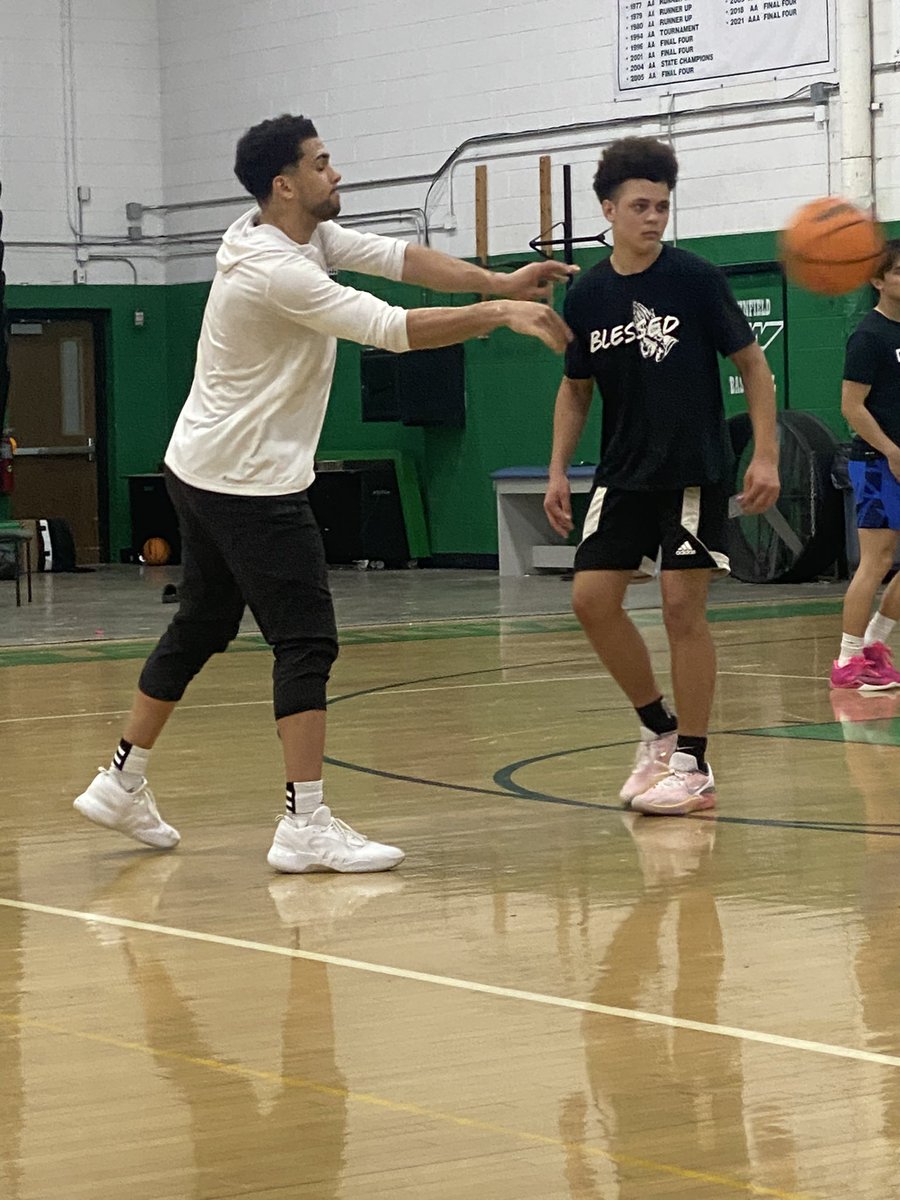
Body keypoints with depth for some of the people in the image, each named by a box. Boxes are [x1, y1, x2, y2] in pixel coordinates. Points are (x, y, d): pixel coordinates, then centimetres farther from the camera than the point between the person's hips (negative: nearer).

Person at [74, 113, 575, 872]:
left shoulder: (303, 233, 6)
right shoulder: (277, 272, -24)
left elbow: (399, 259, 2)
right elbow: (393, 329, -26)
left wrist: (499, 283, -8)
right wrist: (498, 315, -21)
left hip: (203, 470, 10)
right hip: (250, 484, -10)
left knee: (201, 628, 19)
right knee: (308, 643, -9)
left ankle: (123, 782, 27)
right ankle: (306, 825, -11)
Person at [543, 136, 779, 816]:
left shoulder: (695, 280, -8)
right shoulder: (586, 296, 3)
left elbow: (753, 363, -3)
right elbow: (576, 390, 15)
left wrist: (766, 456, -11)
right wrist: (559, 471, 5)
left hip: (695, 472, -5)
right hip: (624, 474, 5)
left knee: (683, 608, -6)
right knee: (592, 598, -3)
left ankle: (693, 764, 3)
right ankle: (659, 728, 15)